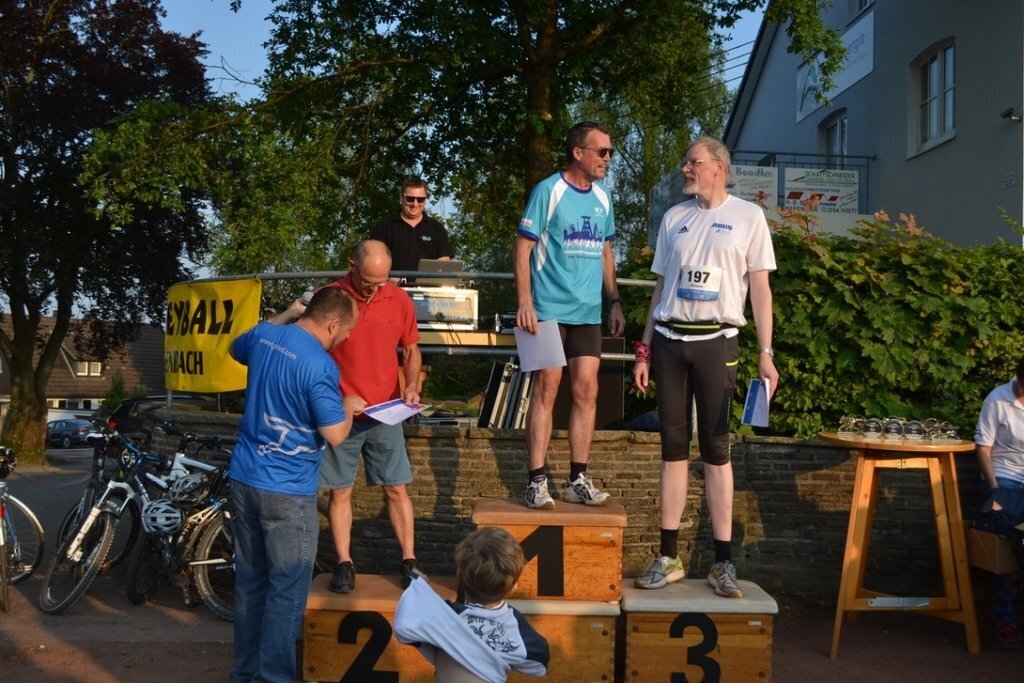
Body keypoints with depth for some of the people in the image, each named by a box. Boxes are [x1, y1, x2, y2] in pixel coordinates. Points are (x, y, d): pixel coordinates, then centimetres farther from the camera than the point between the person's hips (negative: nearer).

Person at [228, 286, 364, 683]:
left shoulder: (264, 334, 3)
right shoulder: (320, 366, -20)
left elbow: (235, 350, 27)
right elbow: (335, 435, -19)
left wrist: (286, 318, 31)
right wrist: (349, 408, 1)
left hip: (243, 478, 8)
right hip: (286, 491, -8)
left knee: (250, 581, 17)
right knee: (287, 590, 3)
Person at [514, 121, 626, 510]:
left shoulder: (602, 197, 13)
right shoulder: (548, 191, -5)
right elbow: (523, 246, -8)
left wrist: (615, 302, 15)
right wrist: (525, 302, -16)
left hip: (588, 312, 6)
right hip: (549, 310, -5)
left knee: (586, 391, 4)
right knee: (546, 389, -4)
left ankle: (578, 480, 12)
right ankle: (537, 482, 2)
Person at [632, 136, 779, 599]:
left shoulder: (747, 216, 4)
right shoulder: (674, 218, 14)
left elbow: (760, 288, 2)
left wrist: (766, 353, -6)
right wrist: (644, 350, 10)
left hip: (716, 341, -3)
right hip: (669, 339, 3)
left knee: (716, 448, -2)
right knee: (673, 445, 4)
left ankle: (723, 563, 4)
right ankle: (669, 557, 10)